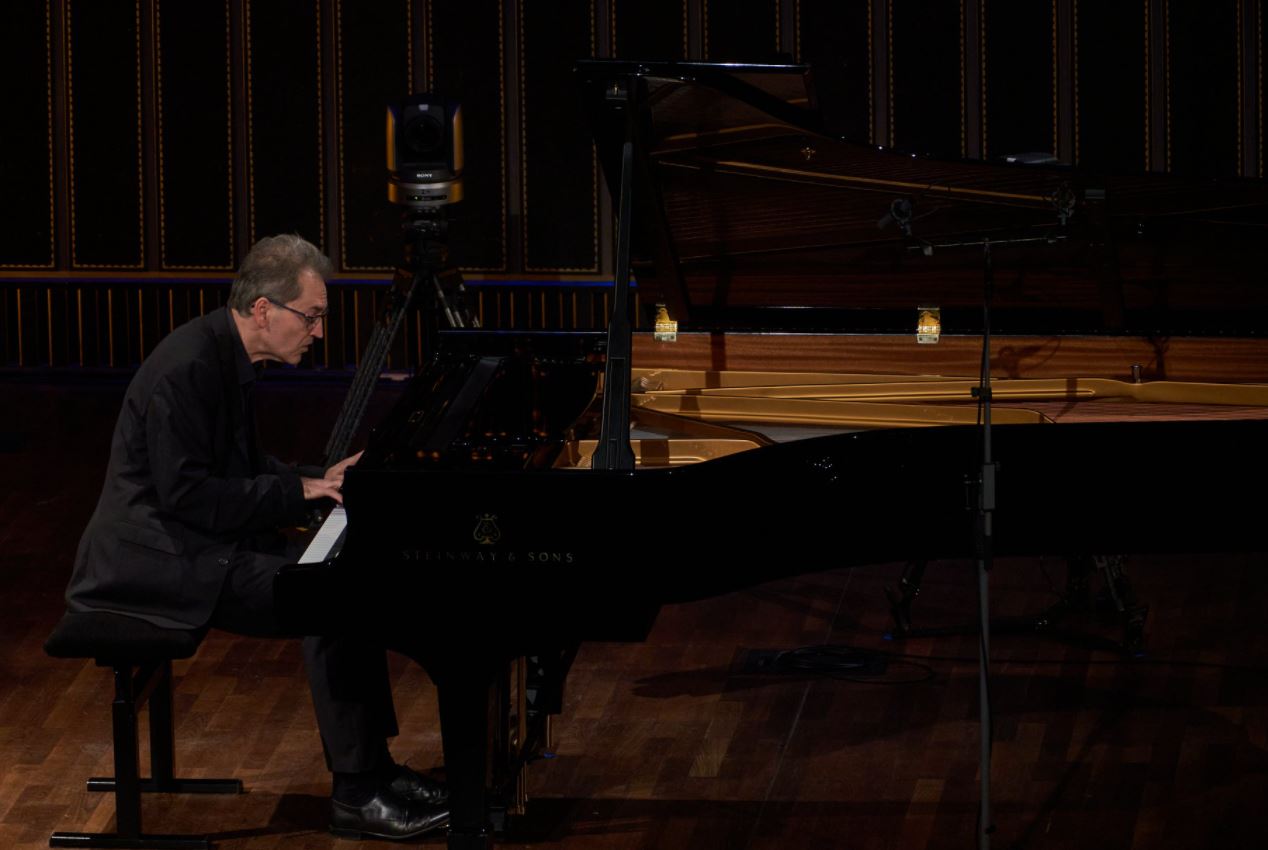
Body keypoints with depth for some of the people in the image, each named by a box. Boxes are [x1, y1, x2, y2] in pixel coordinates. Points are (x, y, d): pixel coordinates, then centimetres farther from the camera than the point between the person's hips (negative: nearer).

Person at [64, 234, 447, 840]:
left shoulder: (227, 357, 10)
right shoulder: (189, 367, -22)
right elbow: (186, 495, -24)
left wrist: (322, 477, 6)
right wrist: (300, 489, -18)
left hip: (197, 541, 10)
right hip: (156, 556, -10)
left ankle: (371, 768, 5)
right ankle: (357, 795, -15)